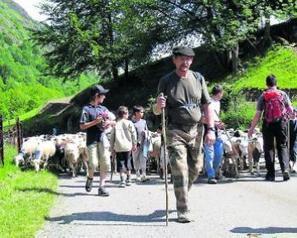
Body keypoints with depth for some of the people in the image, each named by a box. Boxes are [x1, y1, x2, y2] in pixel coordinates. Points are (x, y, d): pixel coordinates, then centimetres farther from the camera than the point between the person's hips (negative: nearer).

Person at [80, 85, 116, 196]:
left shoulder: (103, 108, 15)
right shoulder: (87, 109, -1)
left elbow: (114, 122, 19)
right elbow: (82, 126, -7)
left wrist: (109, 122, -3)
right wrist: (95, 122, -15)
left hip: (102, 138, 5)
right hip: (92, 139, -5)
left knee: (105, 163, -4)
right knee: (93, 163, -9)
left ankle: (101, 187, 5)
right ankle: (90, 178, 24)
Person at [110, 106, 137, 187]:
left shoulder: (115, 124, 2)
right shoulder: (129, 123, -2)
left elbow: (112, 137, 3)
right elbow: (134, 134, -2)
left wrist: (112, 147, 10)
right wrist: (134, 144, 8)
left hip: (118, 147, 0)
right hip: (127, 147, 0)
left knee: (120, 163, 3)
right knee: (128, 162, 13)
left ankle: (122, 181, -5)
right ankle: (128, 180, 19)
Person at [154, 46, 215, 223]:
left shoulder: (198, 78, 6)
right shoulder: (166, 81, -2)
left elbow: (207, 105, 7)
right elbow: (157, 111, 0)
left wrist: (211, 129, -2)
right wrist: (159, 105, -24)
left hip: (196, 130, 4)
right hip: (175, 131, -3)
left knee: (195, 168, 11)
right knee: (180, 170, -10)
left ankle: (182, 195, 36)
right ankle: (183, 211, -6)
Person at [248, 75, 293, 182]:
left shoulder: (263, 96, -1)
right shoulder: (283, 94, 3)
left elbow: (258, 114, -5)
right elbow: (290, 110, 4)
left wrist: (252, 128, -1)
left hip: (268, 125, -1)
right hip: (281, 123, 1)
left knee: (269, 148, 8)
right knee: (282, 147, 9)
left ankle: (271, 174, 6)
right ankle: (285, 169, -11)